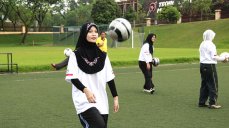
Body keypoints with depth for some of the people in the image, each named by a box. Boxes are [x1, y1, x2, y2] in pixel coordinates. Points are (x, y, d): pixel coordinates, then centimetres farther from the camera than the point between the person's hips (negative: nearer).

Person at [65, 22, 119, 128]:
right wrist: (85, 90, -20)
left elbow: (109, 78, 11)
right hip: (84, 100, -5)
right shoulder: (76, 55, -2)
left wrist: (115, 97, 7)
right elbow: (72, 77, -7)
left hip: (101, 101, 5)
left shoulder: (102, 55, 10)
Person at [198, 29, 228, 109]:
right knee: (213, 85, 0)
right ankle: (212, 103, 1)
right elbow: (214, 57, -14)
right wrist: (223, 58, -1)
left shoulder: (202, 45, 11)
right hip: (210, 66, -8)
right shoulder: (211, 45, -12)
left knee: (204, 84, 13)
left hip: (202, 65, 8)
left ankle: (202, 102, 16)